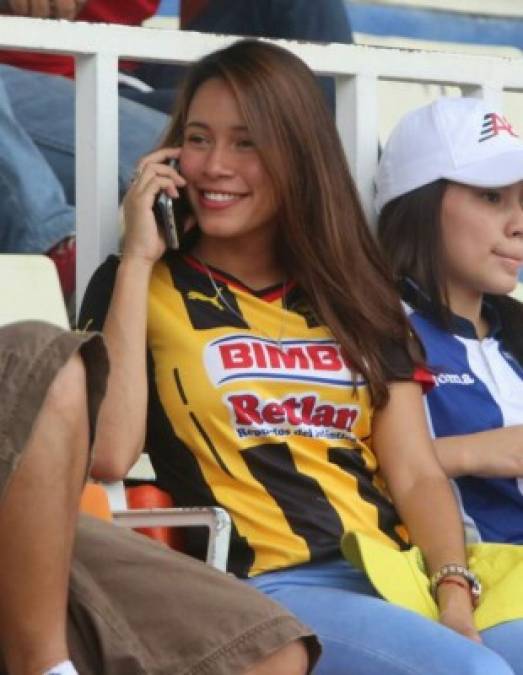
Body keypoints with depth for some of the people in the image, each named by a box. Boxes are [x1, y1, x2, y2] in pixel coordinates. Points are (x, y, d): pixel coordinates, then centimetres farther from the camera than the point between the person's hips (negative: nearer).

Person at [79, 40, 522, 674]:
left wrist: (454, 596, -10)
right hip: (264, 590, -4)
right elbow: (106, 455, -10)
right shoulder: (145, 285, 7)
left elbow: (415, 473, 9)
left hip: (399, 578, 4)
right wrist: (137, 261, -6)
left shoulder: (356, 293, 18)